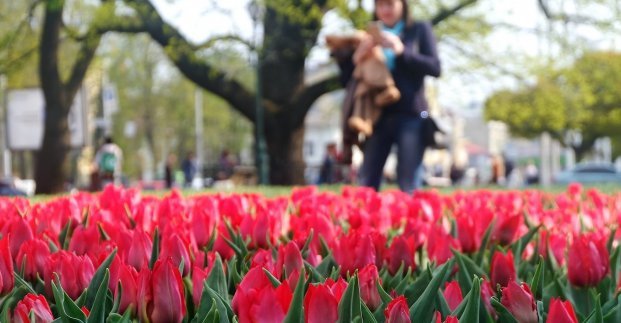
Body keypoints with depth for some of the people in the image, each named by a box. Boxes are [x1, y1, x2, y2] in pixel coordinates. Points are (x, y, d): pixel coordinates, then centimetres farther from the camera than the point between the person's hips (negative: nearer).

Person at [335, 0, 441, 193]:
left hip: (411, 115, -3)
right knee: (366, 184, -3)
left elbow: (434, 68, -3)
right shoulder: (370, 37, 14)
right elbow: (348, 80, 12)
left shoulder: (419, 30, 8)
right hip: (378, 116, 3)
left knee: (408, 186, -9)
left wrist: (402, 51, -14)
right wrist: (355, 58, -7)